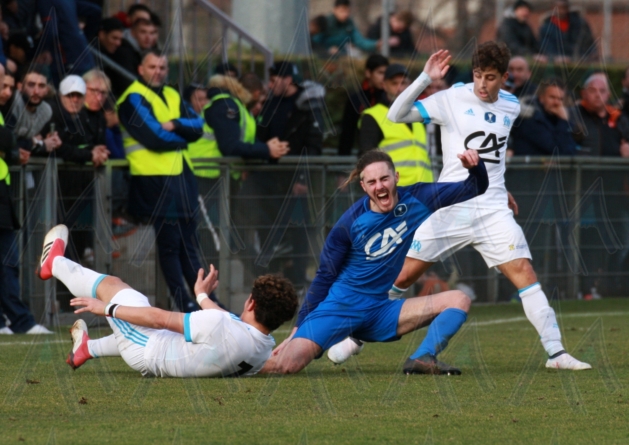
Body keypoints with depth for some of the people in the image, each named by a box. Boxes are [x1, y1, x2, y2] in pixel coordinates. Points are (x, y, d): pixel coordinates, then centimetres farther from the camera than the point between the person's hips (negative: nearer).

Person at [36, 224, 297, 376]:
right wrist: (203, 297, 21)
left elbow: (159, 318, -28)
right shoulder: (267, 349, -19)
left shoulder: (219, 325, -40)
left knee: (111, 285, 14)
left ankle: (54, 264, 43)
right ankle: (88, 349, 55)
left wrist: (107, 308, -15)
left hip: (146, 354, -6)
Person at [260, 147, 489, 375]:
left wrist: (475, 166, -25)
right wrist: (298, 330, -2)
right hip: (339, 307, -4)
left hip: (379, 312, 4)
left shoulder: (416, 199, -3)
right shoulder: (350, 223, -10)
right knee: (287, 364, -25)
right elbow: (324, 277, -2)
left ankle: (423, 359, -31)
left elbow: (475, 188, -1)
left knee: (459, 300, -13)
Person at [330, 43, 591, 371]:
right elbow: (396, 115, -12)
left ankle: (556, 353, -10)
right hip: (450, 206, -2)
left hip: (493, 210, 2)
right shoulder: (452, 100, -5)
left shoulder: (511, 106, 9)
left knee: (524, 273, -12)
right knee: (402, 275, 0)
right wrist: (425, 78, -21)